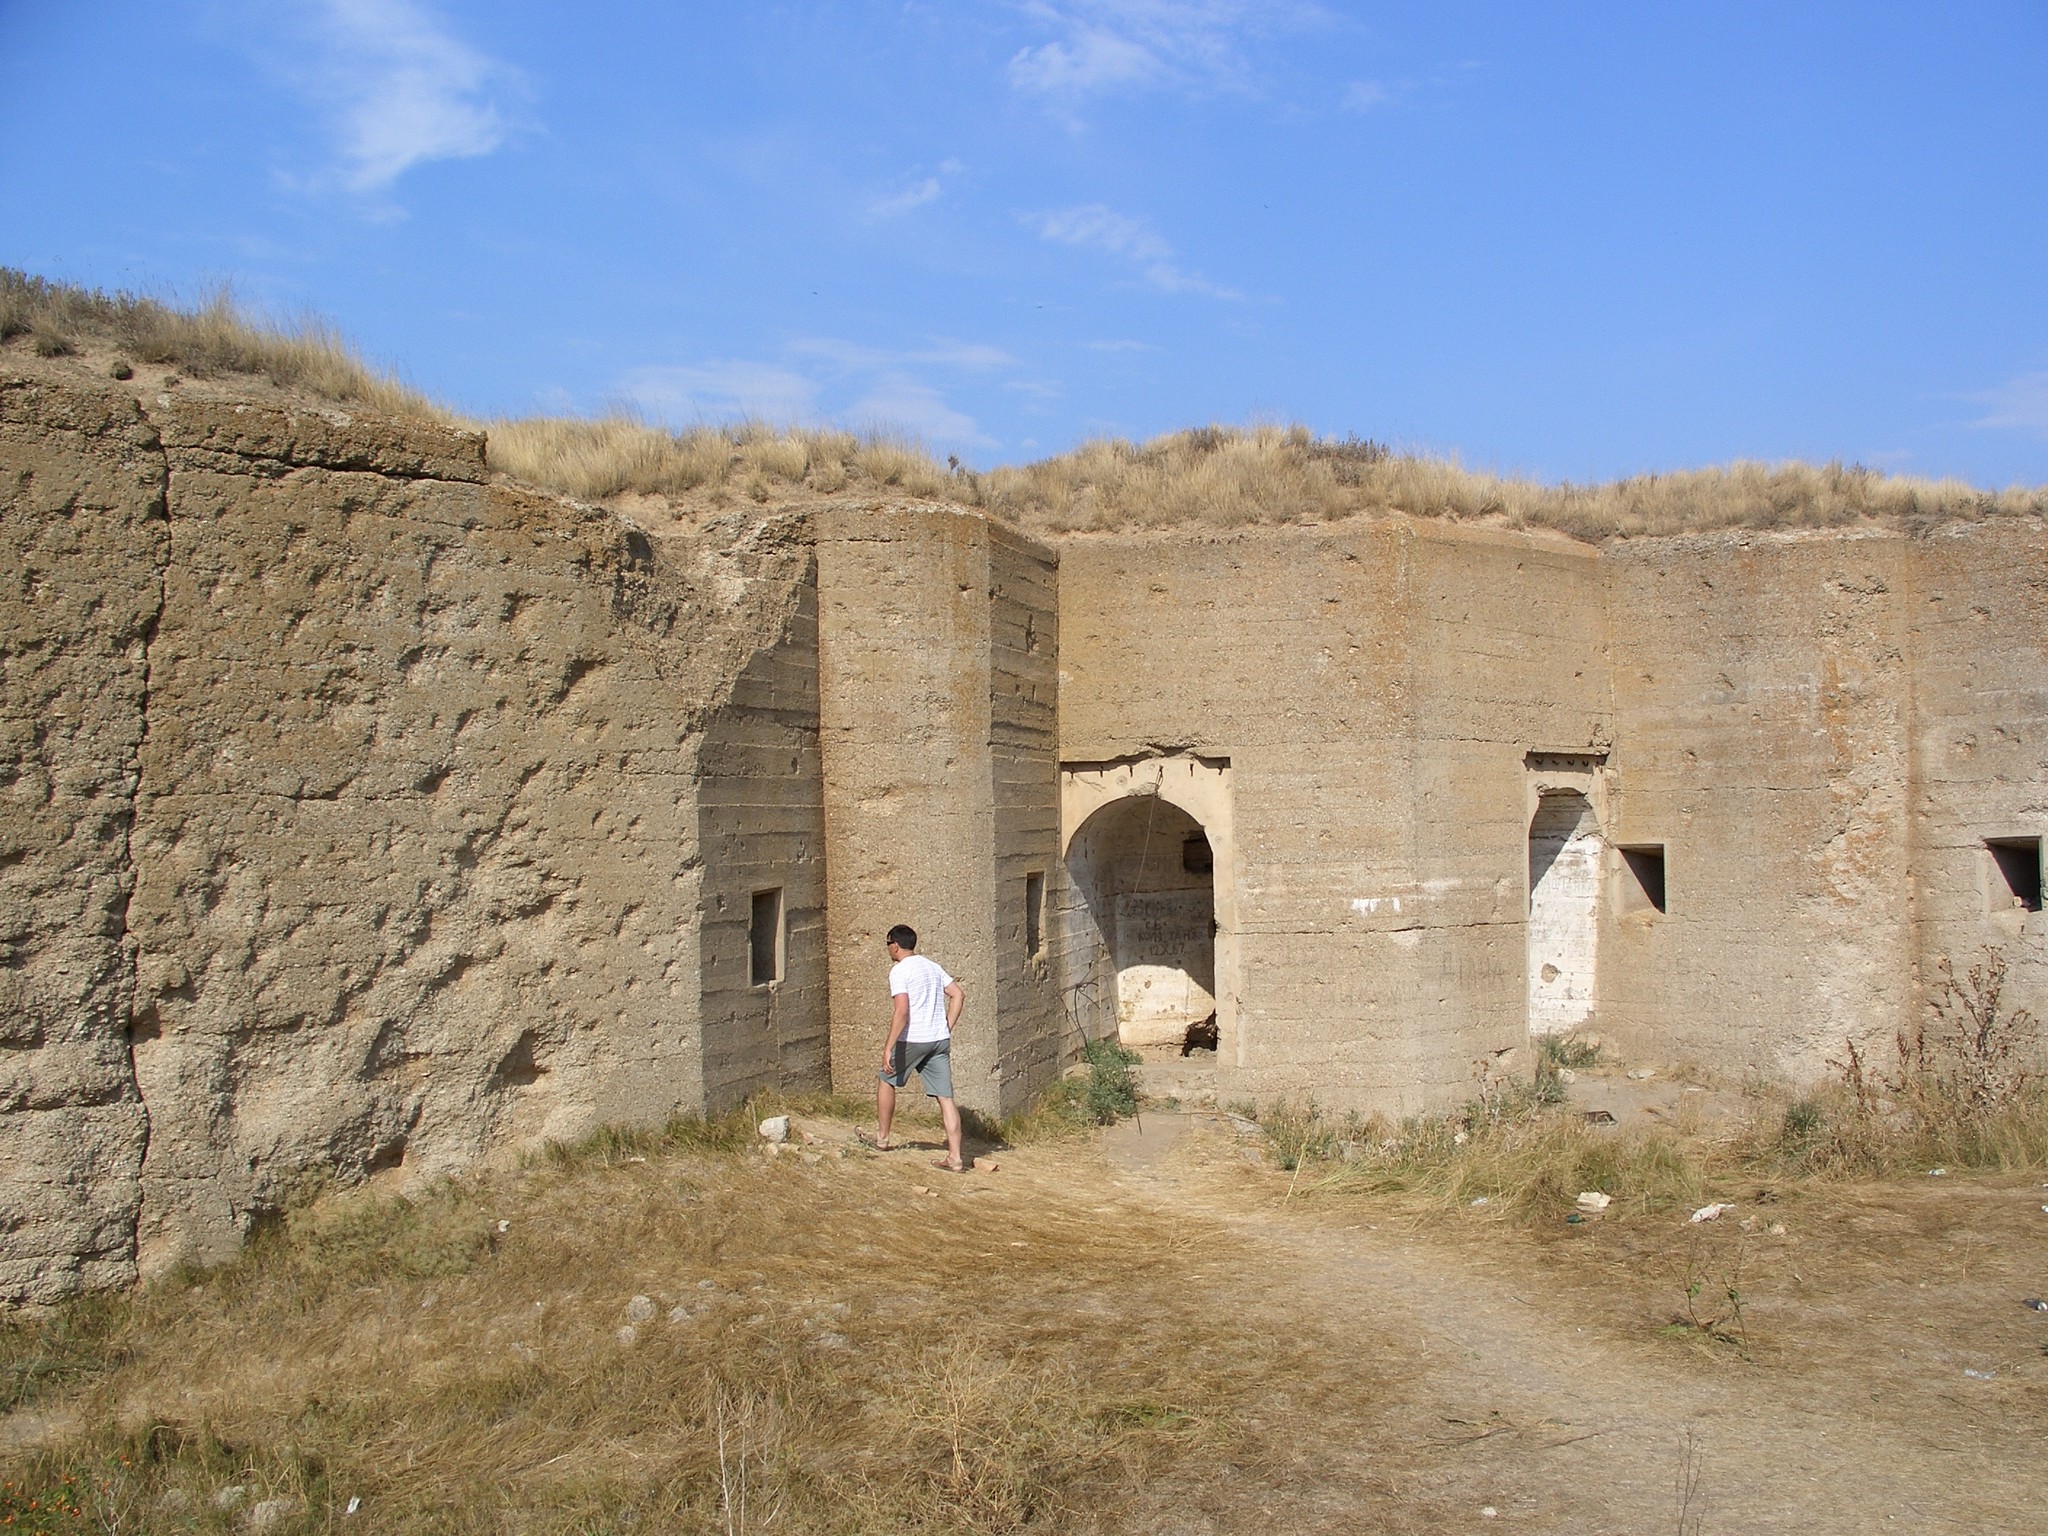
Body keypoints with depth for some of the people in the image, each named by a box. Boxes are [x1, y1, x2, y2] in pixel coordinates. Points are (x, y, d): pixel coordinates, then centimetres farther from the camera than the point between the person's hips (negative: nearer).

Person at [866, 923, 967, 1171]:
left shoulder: (899, 971, -9)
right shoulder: (932, 966, 14)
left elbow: (902, 1010, -20)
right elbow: (958, 995, 12)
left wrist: (888, 1047, -21)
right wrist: (946, 1029, 14)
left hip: (912, 1040, -6)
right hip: (940, 1040, 6)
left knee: (886, 1081, 19)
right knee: (945, 1097, 2)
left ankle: (882, 1139, 29)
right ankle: (955, 1158, -1)